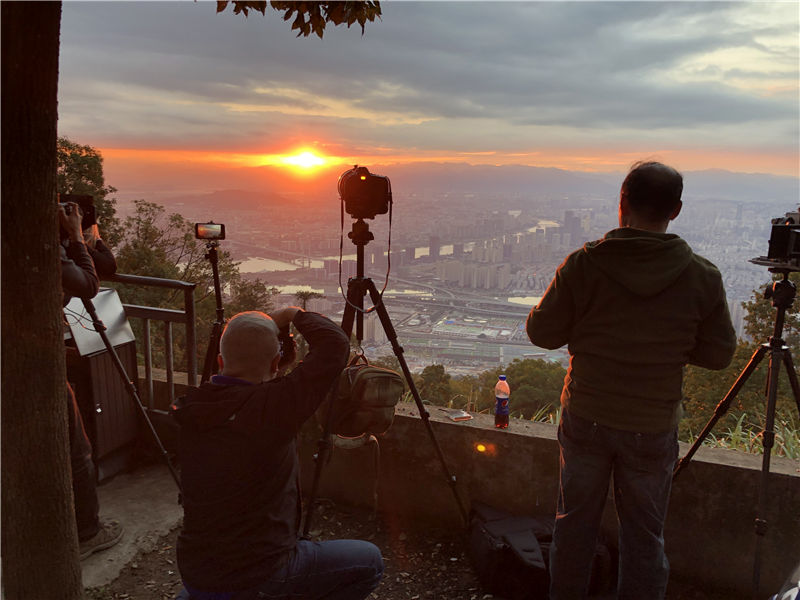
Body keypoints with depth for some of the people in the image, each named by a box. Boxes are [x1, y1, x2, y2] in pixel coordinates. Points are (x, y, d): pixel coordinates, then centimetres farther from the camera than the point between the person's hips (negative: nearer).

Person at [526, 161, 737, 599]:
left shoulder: (583, 264, -14)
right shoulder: (702, 277, -11)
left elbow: (541, 332, -8)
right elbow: (719, 355, -2)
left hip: (585, 418, 1)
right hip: (653, 427, 0)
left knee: (575, 522, 18)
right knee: (644, 534, 16)